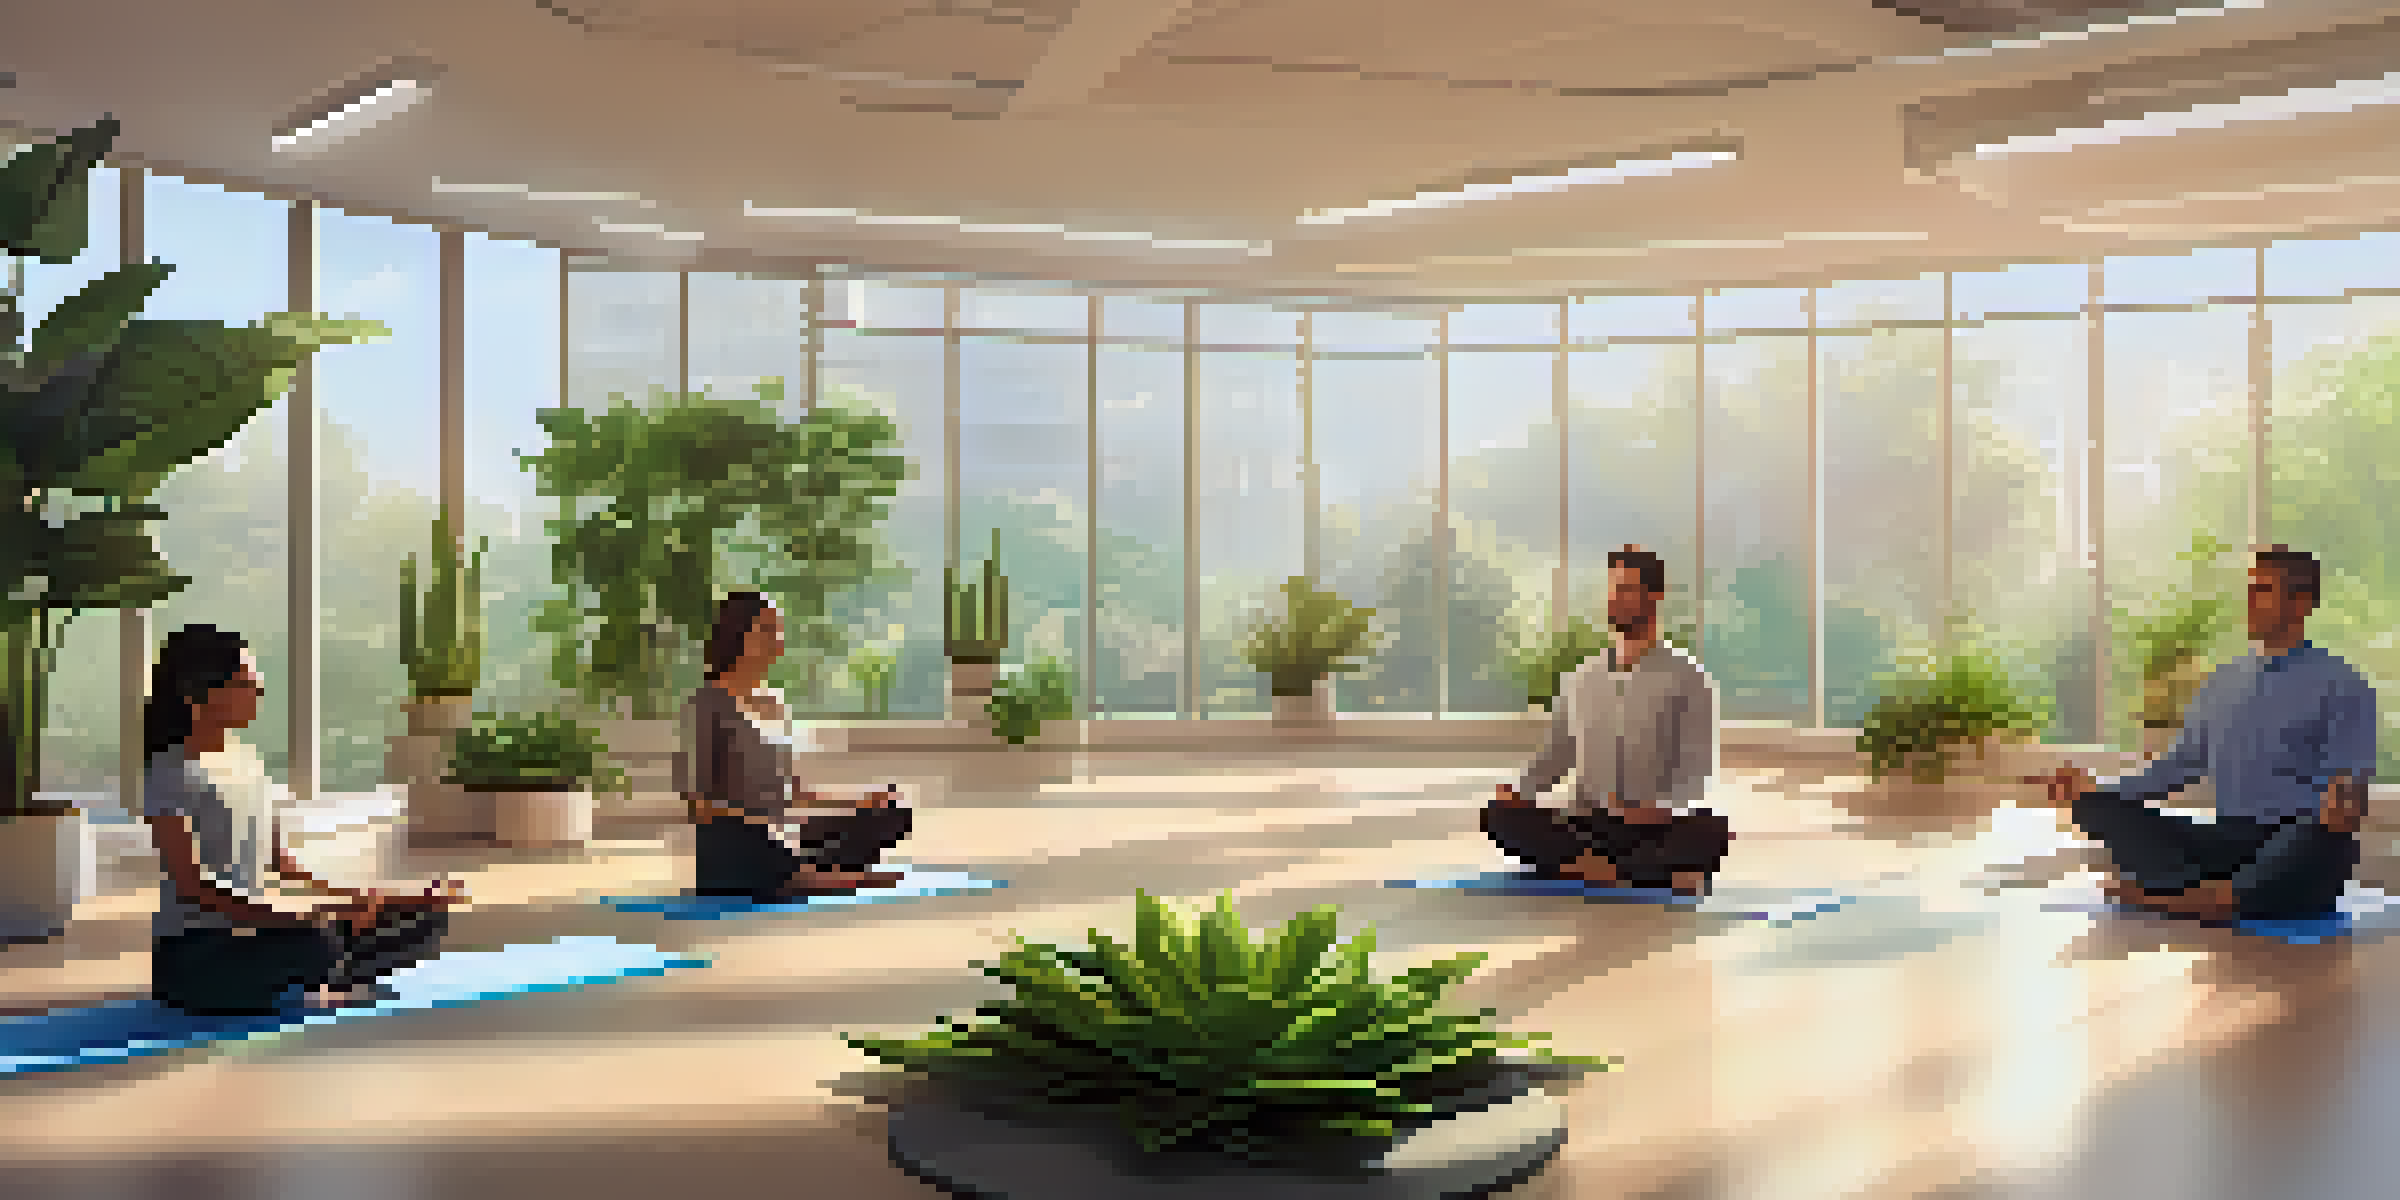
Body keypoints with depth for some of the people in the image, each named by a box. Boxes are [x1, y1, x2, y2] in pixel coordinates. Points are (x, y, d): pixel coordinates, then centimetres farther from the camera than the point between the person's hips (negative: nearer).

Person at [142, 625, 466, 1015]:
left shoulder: (246, 760, 12)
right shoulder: (171, 776, -12)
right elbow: (192, 886, -18)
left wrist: (346, 898, -1)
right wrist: (290, 917, -28)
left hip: (254, 935, 8)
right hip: (193, 956, -8)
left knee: (427, 914, -5)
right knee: (312, 945, -40)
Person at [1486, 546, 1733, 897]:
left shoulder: (1689, 678, 2)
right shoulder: (1579, 680, 14)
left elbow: (1698, 768, -7)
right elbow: (1554, 757, 14)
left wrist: (1664, 809, -26)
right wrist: (1519, 792, -7)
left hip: (1655, 830, -3)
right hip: (1586, 827, 4)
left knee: (1712, 831, -34)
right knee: (1501, 815, -23)